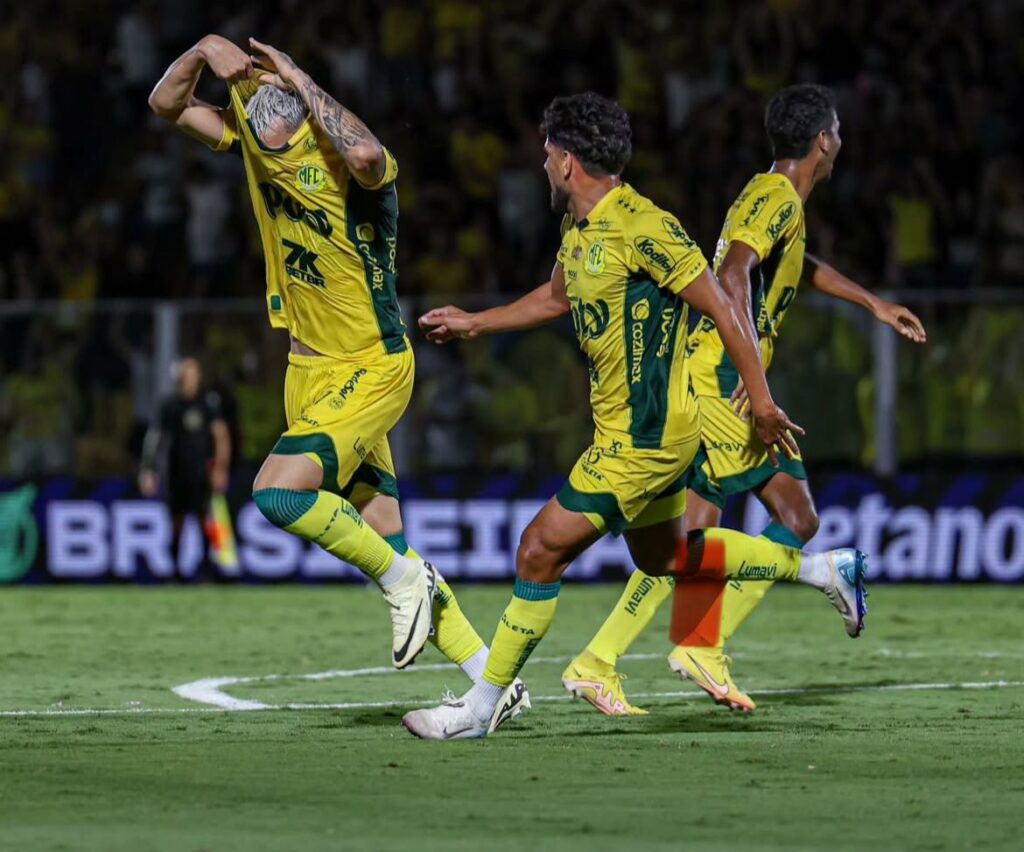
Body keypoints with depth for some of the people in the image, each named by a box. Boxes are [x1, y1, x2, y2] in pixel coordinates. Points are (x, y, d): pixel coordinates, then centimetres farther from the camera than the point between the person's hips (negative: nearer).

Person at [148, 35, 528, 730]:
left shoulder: (349, 160, -20)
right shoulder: (253, 139, 1)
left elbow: (368, 157, -45)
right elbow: (168, 105, 10)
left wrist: (301, 80, -33)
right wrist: (205, 50, -11)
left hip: (371, 372, -8)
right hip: (310, 369, 8)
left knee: (278, 493, -25)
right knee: (381, 538, 5)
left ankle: (408, 583, -2)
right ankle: (496, 684, 11)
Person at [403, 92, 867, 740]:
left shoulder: (640, 227, -21)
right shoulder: (580, 230, 7)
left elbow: (722, 307, -17)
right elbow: (555, 298, 29)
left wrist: (761, 401, -14)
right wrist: (473, 323, 30)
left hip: (642, 437, -10)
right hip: (631, 429, 10)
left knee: (541, 550, -8)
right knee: (664, 557, 23)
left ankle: (477, 708, 0)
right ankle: (823, 568, 30)